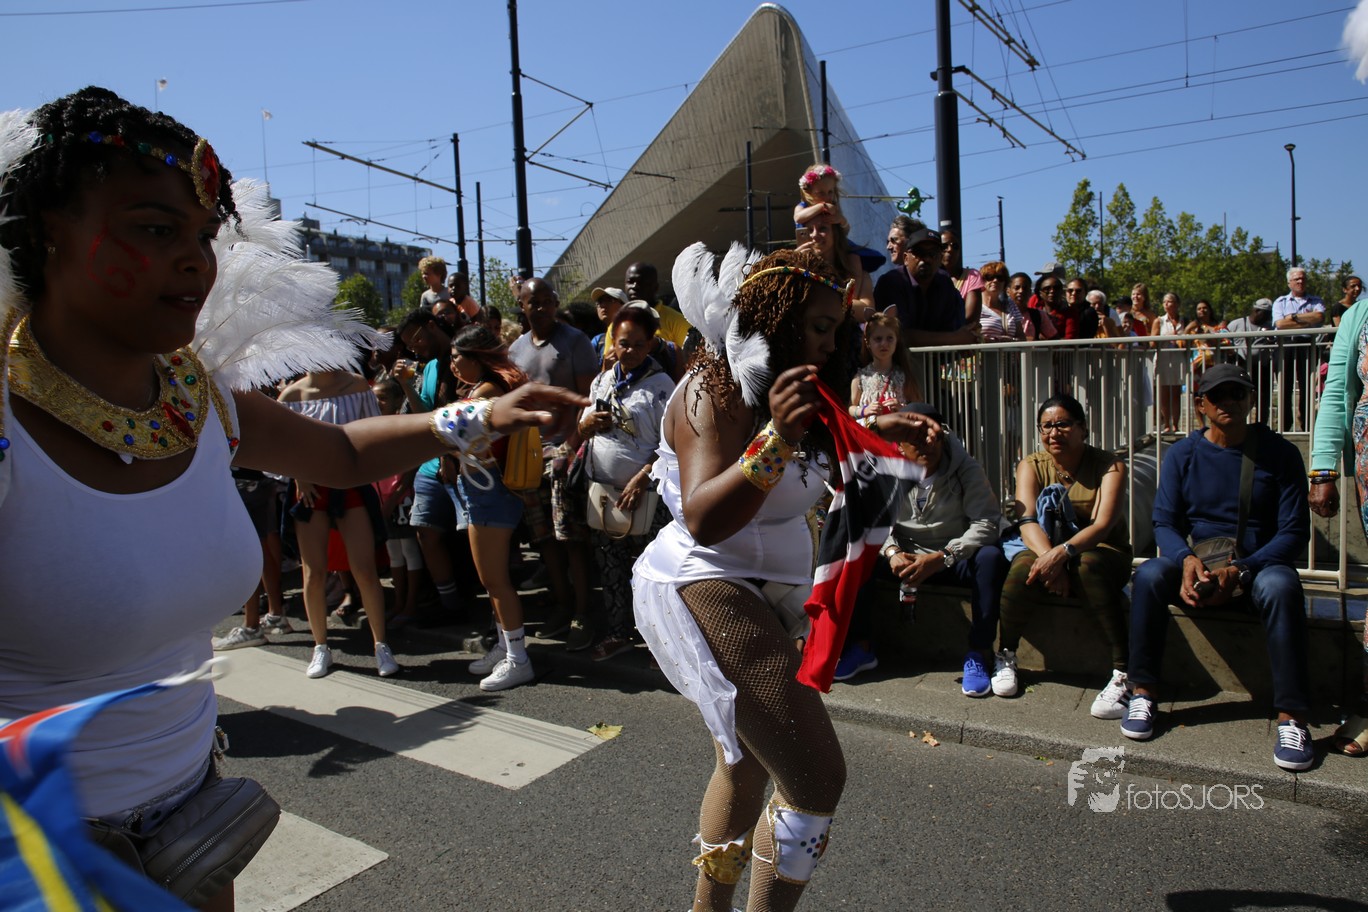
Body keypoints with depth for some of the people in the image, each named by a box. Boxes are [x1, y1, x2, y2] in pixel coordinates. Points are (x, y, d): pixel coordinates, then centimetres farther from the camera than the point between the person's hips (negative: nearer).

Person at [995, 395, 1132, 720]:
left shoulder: (1109, 466, -6)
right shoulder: (1031, 466, 3)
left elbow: (1102, 525, -20)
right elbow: (1027, 520, -13)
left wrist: (1062, 552, -38)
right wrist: (1049, 557, -33)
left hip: (1102, 552, -2)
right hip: (1048, 551, 2)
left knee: (1088, 565, -37)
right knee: (1023, 566, -32)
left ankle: (1123, 672, -34)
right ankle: (1005, 656, -11)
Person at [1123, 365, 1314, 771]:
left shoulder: (1278, 453, -1)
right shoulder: (1182, 454, 3)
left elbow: (1295, 532, -5)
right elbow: (1164, 523, 0)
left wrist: (1239, 569, -21)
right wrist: (1187, 559, -23)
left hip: (1257, 566, -1)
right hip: (1195, 565, 1)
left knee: (1281, 586, -35)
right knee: (1149, 575, -30)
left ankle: (1292, 717, -31)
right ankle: (1144, 693, -22)